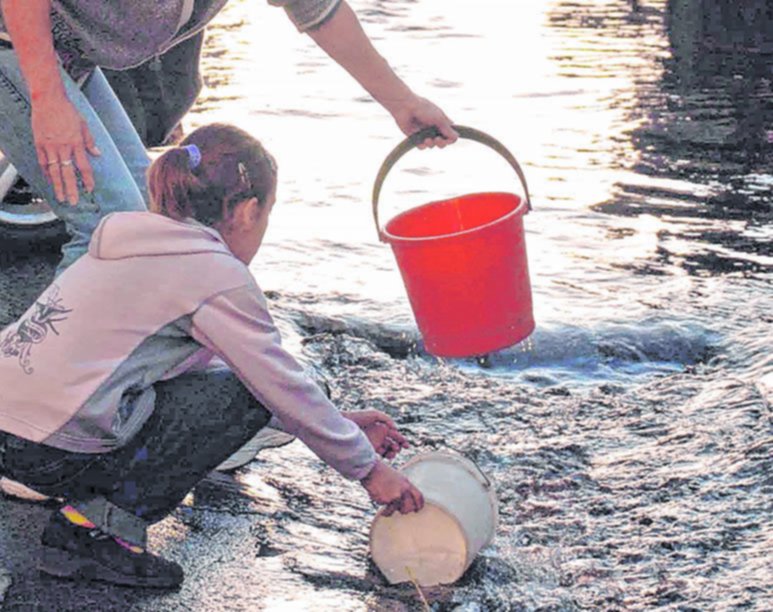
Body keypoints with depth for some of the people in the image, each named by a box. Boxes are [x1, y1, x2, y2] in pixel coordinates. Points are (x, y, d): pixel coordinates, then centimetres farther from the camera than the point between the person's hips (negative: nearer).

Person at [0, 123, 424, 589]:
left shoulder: (136, 244, 18)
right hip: (53, 454, -9)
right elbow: (282, 387, -5)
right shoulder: (220, 275, -10)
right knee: (244, 396, -2)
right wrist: (367, 468, 8)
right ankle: (98, 527, -3)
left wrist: (343, 425, 23)